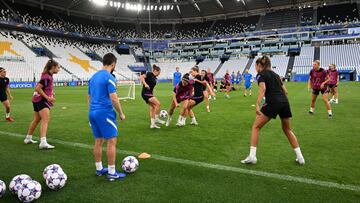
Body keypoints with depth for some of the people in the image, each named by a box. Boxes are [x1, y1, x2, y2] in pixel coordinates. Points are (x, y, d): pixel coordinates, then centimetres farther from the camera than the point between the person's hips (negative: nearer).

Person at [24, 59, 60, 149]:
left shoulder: (49, 76, 10)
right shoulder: (46, 77, -19)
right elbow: (37, 88, -22)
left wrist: (51, 93, 9)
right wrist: (48, 97, -21)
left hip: (37, 100, 11)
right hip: (41, 100, -11)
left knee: (36, 119, 21)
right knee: (46, 120, -20)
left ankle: (28, 138, 34)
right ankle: (43, 143, -29)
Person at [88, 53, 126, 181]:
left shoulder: (93, 77, 13)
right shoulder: (109, 77, -12)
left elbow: (89, 97, 18)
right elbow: (114, 99, -18)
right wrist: (121, 113, -7)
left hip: (92, 112, 8)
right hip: (105, 113, -8)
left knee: (98, 141, 15)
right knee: (112, 141, -1)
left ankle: (99, 169, 24)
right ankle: (112, 173, 3)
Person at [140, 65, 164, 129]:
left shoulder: (155, 78, 16)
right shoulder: (149, 74, -8)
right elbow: (141, 77, -21)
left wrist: (152, 95, 21)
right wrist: (145, 84, -32)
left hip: (150, 93, 9)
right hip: (145, 93, -9)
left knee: (153, 107, 8)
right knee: (158, 103, -18)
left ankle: (152, 124, 12)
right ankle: (156, 119, -7)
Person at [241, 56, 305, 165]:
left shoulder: (261, 74, 4)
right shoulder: (274, 74, 25)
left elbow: (262, 89, -16)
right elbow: (285, 91, 22)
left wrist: (257, 105, -23)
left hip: (272, 103, -7)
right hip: (285, 102, 7)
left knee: (256, 127, 4)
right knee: (287, 129, 23)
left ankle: (252, 156, -1)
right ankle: (300, 157, 22)